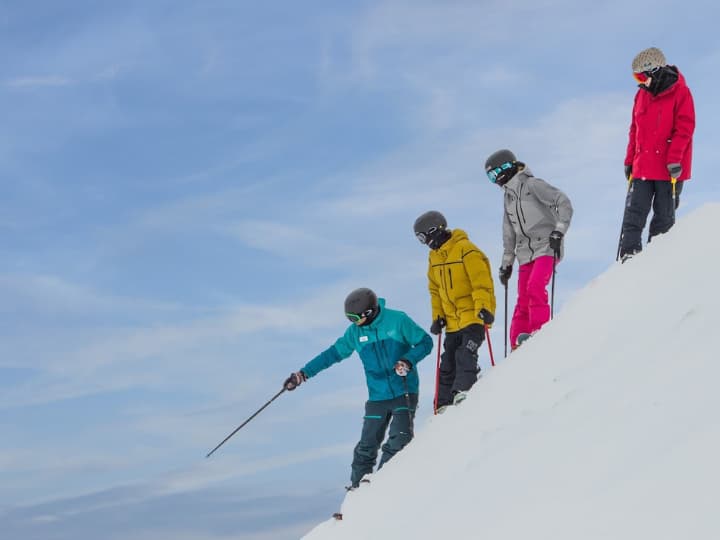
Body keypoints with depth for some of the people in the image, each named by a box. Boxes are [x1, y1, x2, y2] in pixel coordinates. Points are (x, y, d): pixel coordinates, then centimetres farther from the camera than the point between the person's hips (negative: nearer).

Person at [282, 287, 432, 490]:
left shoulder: (397, 321, -9)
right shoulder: (355, 332, 2)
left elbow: (425, 342, -3)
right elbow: (333, 353, 12)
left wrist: (407, 361, -20)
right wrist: (303, 374, 10)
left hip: (404, 392, -3)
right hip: (377, 397, 3)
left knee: (399, 439, -15)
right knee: (367, 445, 0)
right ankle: (357, 485, 10)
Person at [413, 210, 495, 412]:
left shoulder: (466, 250, -14)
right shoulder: (434, 257, 11)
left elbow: (482, 282, -18)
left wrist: (484, 308, -25)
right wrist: (438, 316, 13)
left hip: (473, 318, -8)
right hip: (453, 321, 8)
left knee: (465, 354, -22)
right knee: (448, 364, 8)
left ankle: (463, 391, -24)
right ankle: (444, 405, 13)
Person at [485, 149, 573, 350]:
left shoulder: (531, 185, -4)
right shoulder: (509, 197, 20)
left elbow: (564, 202, -12)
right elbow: (509, 234, 26)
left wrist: (558, 231, -19)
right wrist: (506, 262, 25)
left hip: (546, 248, -7)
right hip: (526, 254, 7)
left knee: (535, 287, -26)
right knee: (523, 301, 1)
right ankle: (517, 345, 1)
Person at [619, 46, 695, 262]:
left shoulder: (680, 92, -6)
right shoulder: (642, 95, 13)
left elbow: (684, 128, -11)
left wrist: (674, 159, -19)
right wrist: (630, 160, 14)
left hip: (670, 169, -5)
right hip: (643, 167, 5)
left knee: (664, 217, 3)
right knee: (634, 213, -3)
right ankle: (629, 252, -4)